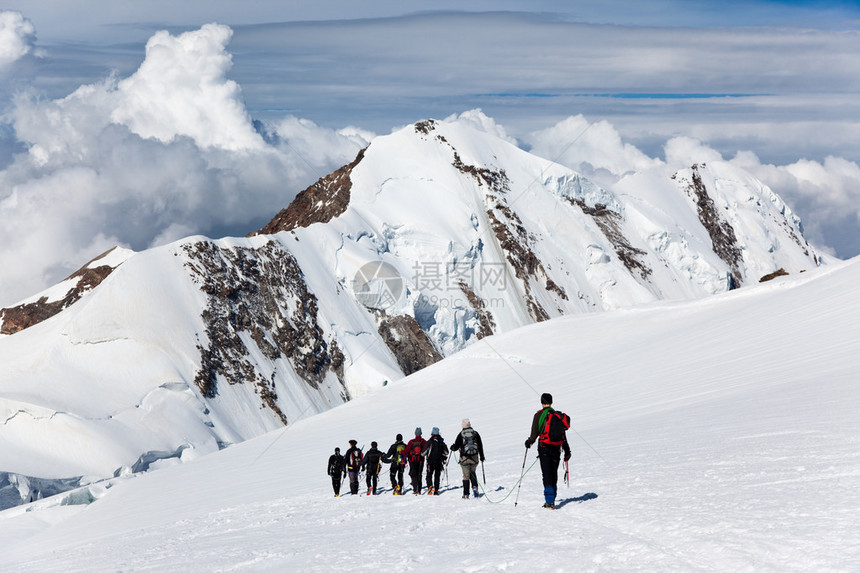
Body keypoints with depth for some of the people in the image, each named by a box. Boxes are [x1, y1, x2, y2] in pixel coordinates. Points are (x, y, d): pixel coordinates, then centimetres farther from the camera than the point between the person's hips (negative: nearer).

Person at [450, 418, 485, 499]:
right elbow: (480, 446, 6)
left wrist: (452, 447, 17)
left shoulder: (461, 435, -8)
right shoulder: (475, 434, 0)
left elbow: (456, 447, -6)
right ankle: (474, 487, 2)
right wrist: (481, 456, 18)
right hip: (474, 458, 2)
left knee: (466, 476, 7)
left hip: (464, 458, -2)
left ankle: (466, 494, 8)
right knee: (473, 472, 24)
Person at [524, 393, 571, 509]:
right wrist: (567, 451, 16)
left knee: (547, 474, -5)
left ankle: (550, 501, -13)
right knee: (554, 474, 13)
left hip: (544, 447, -4)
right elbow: (563, 434, 11)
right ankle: (551, 500, 17)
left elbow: (535, 433, -5)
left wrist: (529, 442, 16)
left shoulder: (539, 415, -4)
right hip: (556, 447, 4)